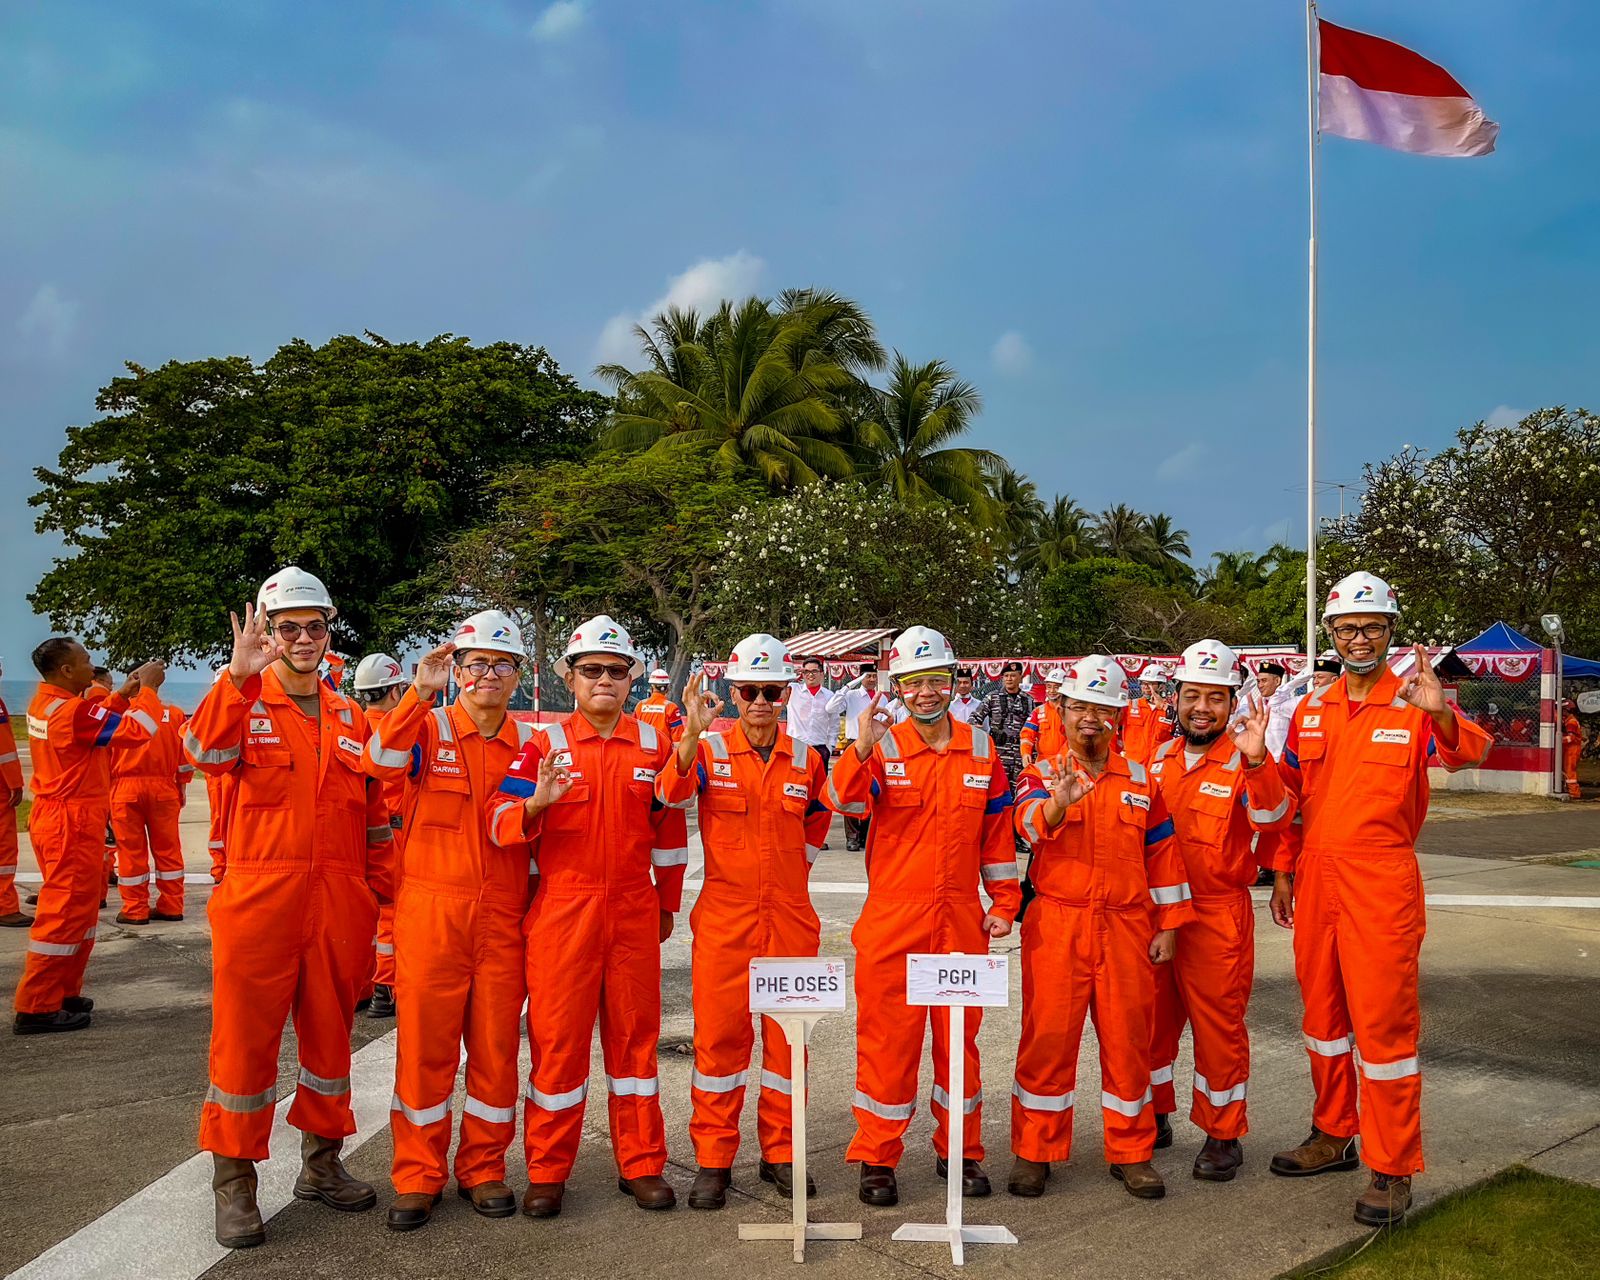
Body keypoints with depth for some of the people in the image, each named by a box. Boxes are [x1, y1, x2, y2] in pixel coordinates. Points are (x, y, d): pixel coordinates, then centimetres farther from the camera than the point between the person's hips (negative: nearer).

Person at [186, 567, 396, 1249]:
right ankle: (234, 1185, 16)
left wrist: (381, 890, 7)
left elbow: (374, 813, 14)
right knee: (246, 1038, 2)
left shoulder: (351, 719, 12)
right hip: (259, 899, -4)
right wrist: (241, 676, -34)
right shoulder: (244, 703, 0)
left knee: (330, 1033, 13)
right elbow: (207, 752, -23)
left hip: (338, 906, 4)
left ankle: (320, 1165, 28)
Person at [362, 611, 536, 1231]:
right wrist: (419, 693, -30)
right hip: (432, 912, -2)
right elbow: (381, 764, -23)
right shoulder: (427, 728, -1)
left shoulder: (530, 743, 8)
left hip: (503, 918, 3)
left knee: (496, 1045, 8)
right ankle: (417, 1177, 17)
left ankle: (483, 1169, 23)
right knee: (425, 1041, 3)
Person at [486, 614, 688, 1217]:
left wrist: (667, 903, 15)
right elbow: (500, 821, -10)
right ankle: (547, 1173, 16)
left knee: (634, 1035, 9)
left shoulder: (654, 744, 6)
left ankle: (641, 1165, 20)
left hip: (634, 912, 2)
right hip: (561, 912, -2)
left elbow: (669, 829, 13)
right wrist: (536, 802, -31)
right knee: (557, 1038, 3)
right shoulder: (544, 744, -1)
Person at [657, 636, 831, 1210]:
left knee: (788, 1033, 9)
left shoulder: (806, 759, 4)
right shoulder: (709, 749, -4)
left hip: (790, 915, 2)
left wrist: (794, 866, 10)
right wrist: (693, 735, -39)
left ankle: (781, 1152, 23)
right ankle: (713, 1160, 15)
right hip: (724, 914, -2)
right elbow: (671, 794, -25)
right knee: (719, 1034, 3)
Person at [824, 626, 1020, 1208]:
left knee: (959, 1035, 12)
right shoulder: (881, 747, -4)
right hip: (892, 919, -3)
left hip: (961, 919, 3)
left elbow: (997, 833, 12)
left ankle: (960, 1151, 28)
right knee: (887, 1035, 4)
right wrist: (861, 749, -40)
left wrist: (1004, 903, 10)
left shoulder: (981, 749, 5)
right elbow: (846, 801, -23)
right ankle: (877, 1159, 17)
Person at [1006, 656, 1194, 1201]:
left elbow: (1163, 856, 12)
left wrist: (1167, 926, 7)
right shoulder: (1042, 775, 2)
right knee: (1047, 1038, 2)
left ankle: (1130, 1152, 24)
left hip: (1127, 929, 2)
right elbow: (1030, 823, -21)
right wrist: (1057, 804, -43)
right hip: (1056, 927, -2)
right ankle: (1034, 1151, 16)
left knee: (1127, 1039, 8)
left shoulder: (1141, 781, 10)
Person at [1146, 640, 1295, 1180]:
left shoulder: (1245, 763, -9)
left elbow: (1274, 818, -28)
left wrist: (1256, 759, -42)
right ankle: (1153, 1117, 33)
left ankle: (1223, 1135, 21)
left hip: (1216, 917, -5)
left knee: (1218, 1026, 5)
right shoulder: (1158, 758, 6)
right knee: (1152, 1018, 15)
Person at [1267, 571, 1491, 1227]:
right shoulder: (1310, 711, 8)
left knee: (1384, 1020, -2)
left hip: (1382, 883, -5)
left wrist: (1440, 716, -42)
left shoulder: (1414, 705, -4)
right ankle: (1334, 1135, 30)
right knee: (1323, 1010, 14)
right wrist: (1284, 871, 11)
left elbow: (1469, 753, -23)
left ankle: (1392, 1169, 9)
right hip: (1316, 878, 5)